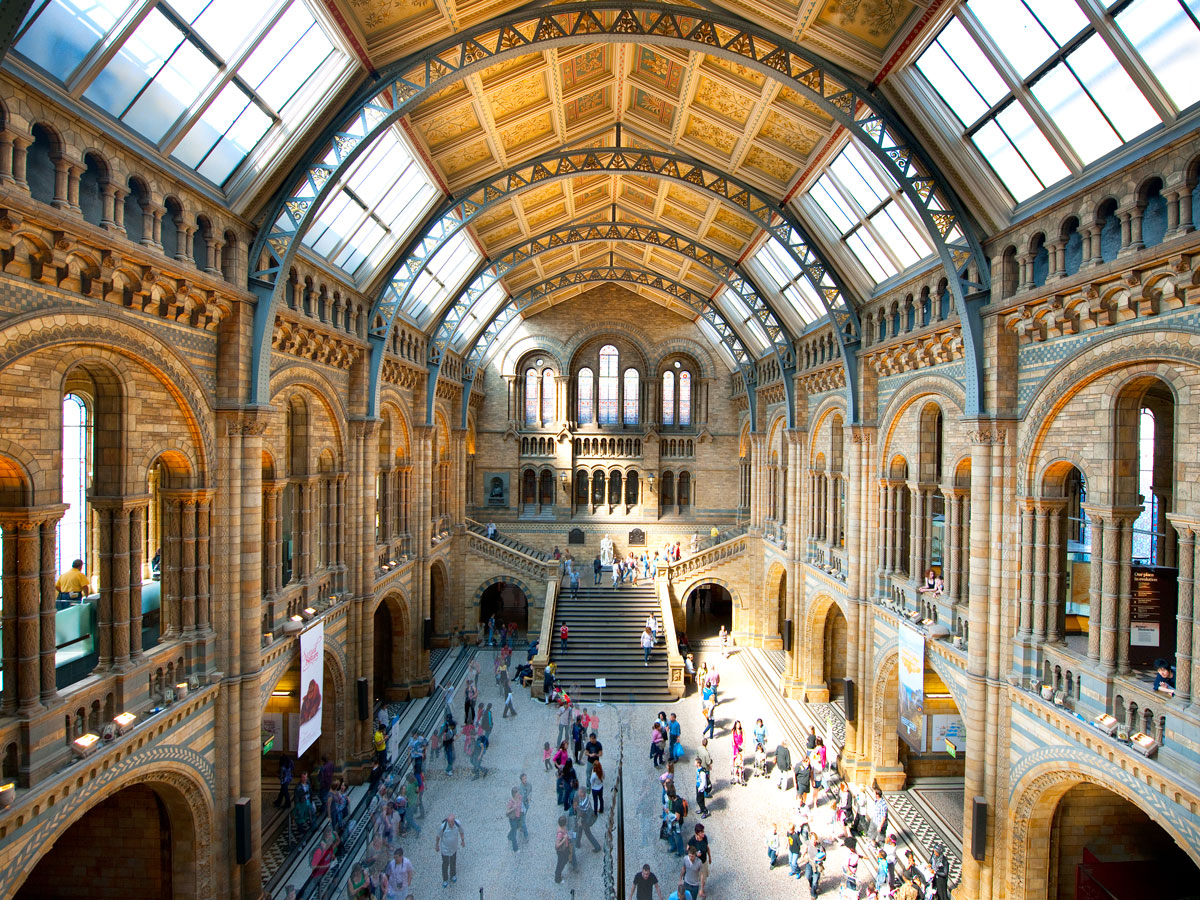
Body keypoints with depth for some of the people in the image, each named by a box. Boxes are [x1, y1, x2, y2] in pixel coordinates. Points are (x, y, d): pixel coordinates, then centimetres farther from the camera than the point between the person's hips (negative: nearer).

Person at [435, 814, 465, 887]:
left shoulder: (457, 824, -27)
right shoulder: (443, 826, -35)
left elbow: (461, 831, -4)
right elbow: (438, 836, -15)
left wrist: (463, 841, 8)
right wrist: (436, 845, -1)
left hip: (454, 847, 3)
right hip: (445, 848, -3)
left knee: (453, 862, 24)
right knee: (445, 863, 15)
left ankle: (453, 874, 51)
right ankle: (445, 880, 40)